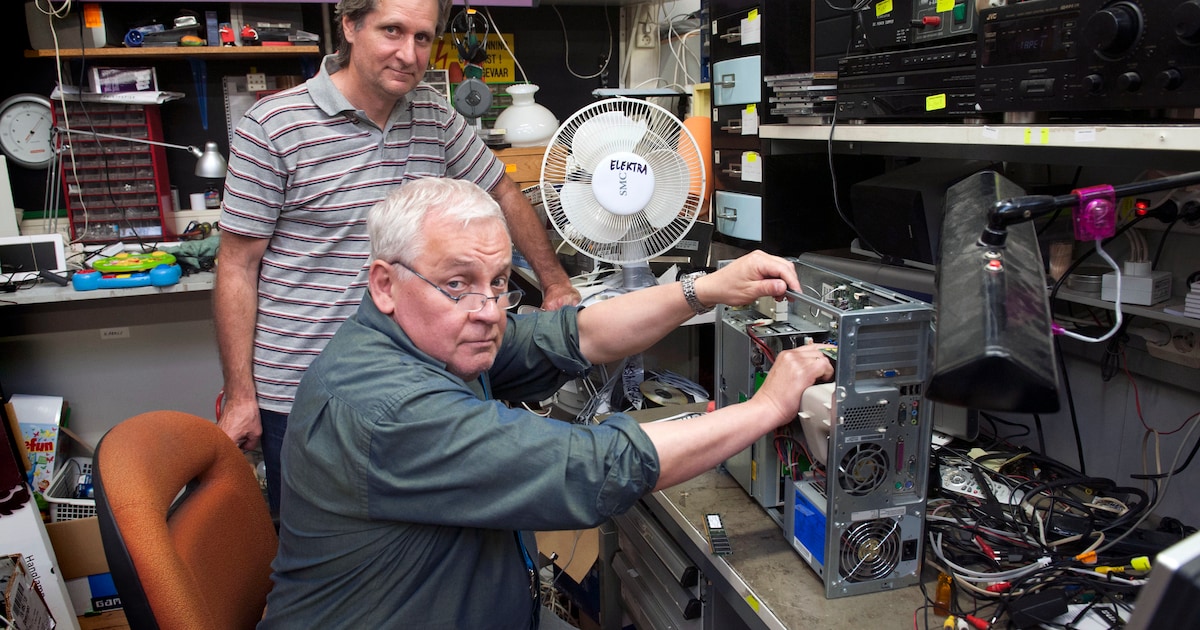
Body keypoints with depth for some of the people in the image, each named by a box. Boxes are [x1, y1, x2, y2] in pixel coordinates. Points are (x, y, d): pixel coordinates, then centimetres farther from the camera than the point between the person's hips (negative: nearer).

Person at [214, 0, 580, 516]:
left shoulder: (434, 116, 2)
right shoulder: (272, 128, -11)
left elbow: (502, 194, 16)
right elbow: (238, 266, -8)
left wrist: (554, 282, 14)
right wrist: (240, 396, -8)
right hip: (299, 395, -3)